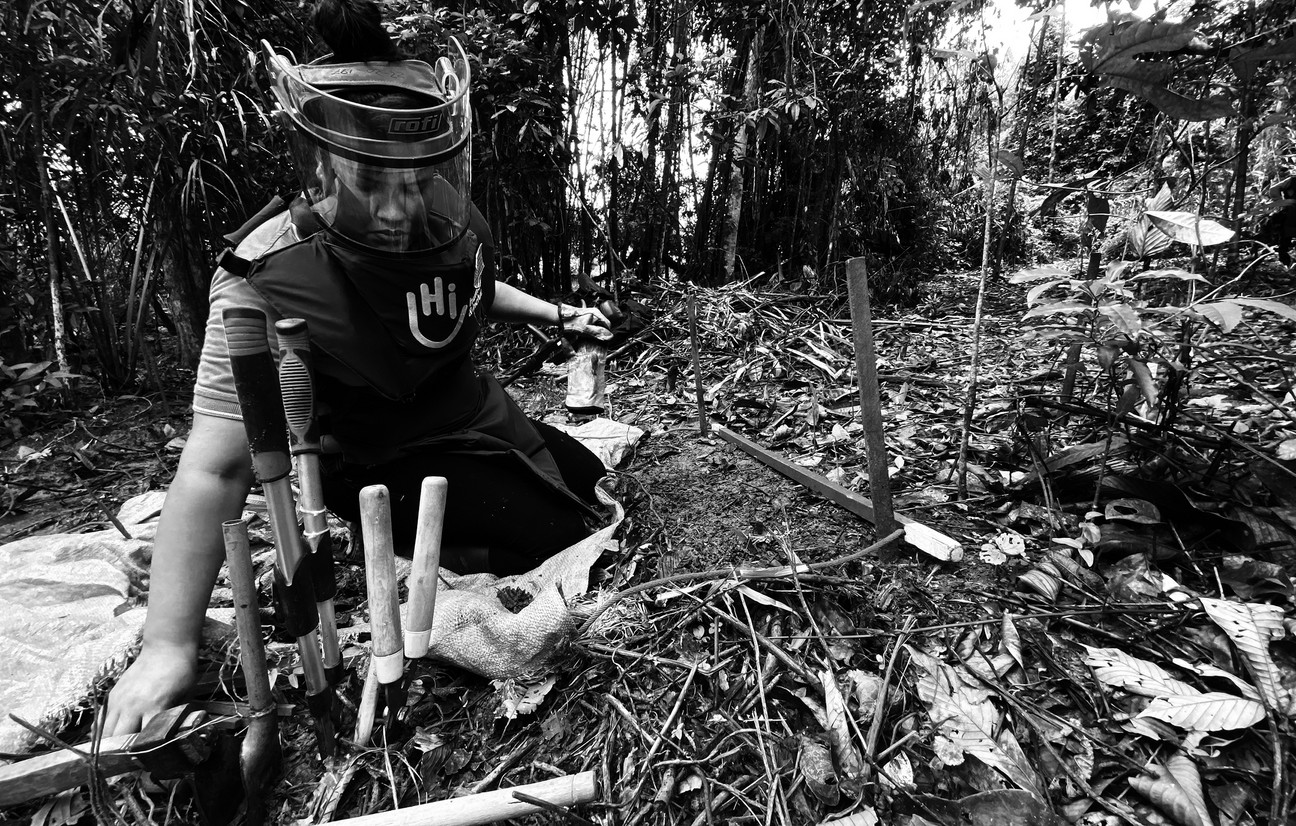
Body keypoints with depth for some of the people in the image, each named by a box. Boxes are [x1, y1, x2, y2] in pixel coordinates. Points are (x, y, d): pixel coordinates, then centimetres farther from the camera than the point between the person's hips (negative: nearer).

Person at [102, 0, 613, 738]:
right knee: (569, 542, -14)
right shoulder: (268, 285, -30)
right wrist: (171, 644, -31)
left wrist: (556, 315, 7)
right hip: (393, 468, -7)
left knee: (599, 491, 23)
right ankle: (395, 548, 5)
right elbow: (216, 469, -30)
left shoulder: (458, 225, -12)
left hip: (484, 416, 7)